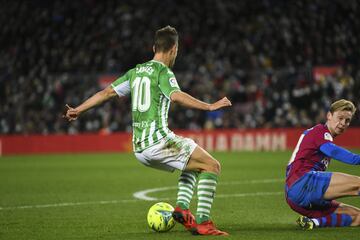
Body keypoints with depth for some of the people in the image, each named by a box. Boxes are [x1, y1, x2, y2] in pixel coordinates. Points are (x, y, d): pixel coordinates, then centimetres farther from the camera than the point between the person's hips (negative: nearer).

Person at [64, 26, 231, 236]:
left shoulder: (136, 71, 18)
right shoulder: (163, 72, -5)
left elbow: (108, 92, 19)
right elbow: (176, 96, -24)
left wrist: (78, 110, 27)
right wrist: (209, 107, -27)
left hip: (140, 148, 8)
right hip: (159, 139, -8)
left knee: (195, 165, 25)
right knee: (212, 166, -4)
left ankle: (182, 208, 6)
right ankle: (202, 222, -16)